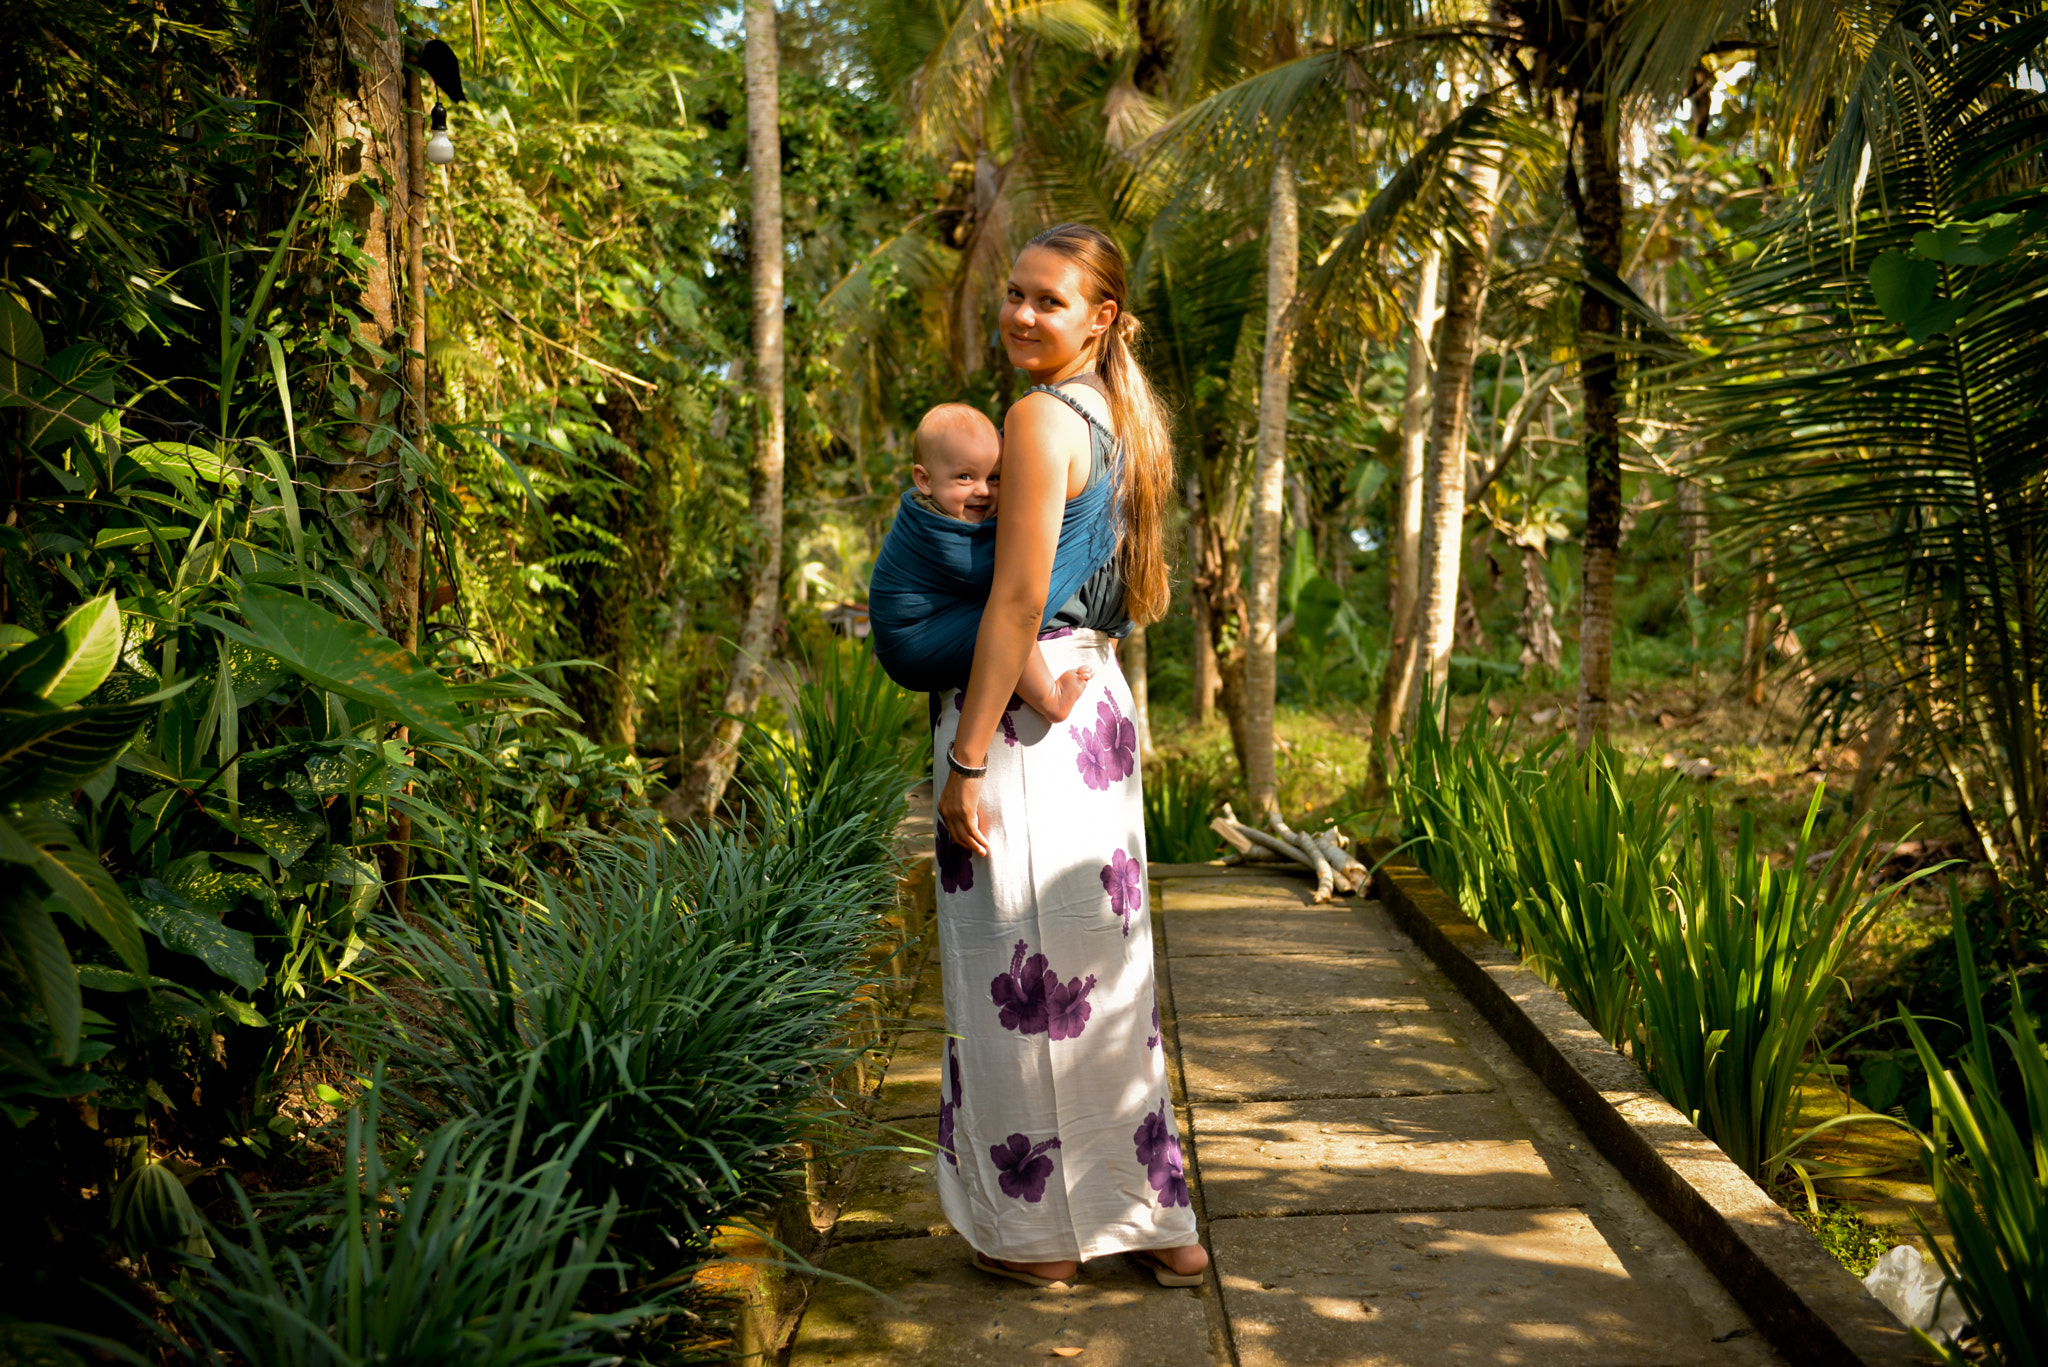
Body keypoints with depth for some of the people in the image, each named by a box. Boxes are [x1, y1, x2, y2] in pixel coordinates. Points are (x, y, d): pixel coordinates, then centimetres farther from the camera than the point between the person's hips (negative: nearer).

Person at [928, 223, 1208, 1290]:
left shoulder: (1041, 418, -12)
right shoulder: (1124, 421, 16)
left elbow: (1017, 601, -18)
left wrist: (966, 758, -17)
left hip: (1024, 708, -9)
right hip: (1097, 702, 9)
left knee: (1022, 972, 3)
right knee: (1102, 966, 16)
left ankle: (1037, 1230, 17)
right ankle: (1150, 1217, 27)